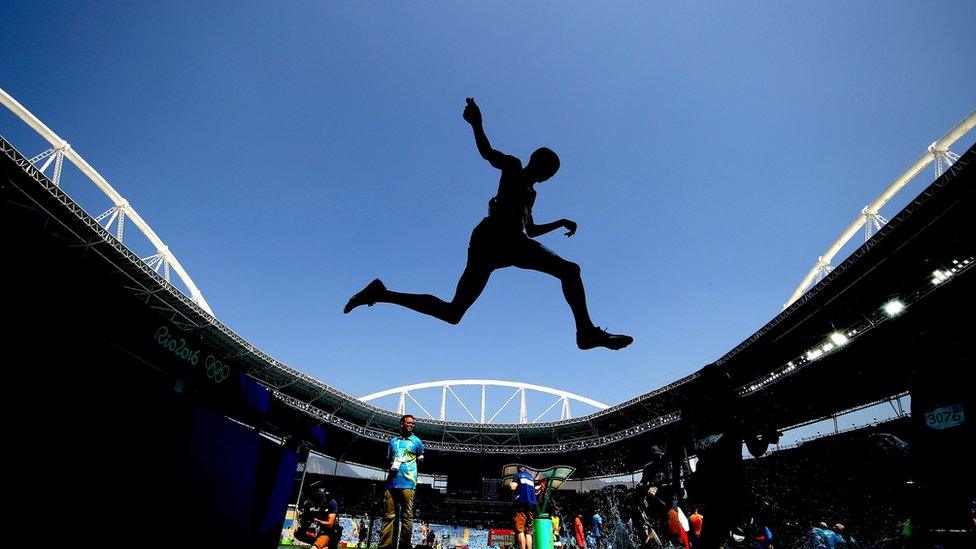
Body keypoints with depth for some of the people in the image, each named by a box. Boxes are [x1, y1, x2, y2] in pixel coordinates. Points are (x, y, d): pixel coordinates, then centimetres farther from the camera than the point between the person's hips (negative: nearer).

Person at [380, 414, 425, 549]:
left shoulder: (417, 441, 8)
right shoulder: (393, 440, 16)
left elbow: (421, 459, 15)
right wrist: (392, 465, 6)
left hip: (407, 483, -3)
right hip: (392, 482, 3)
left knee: (407, 516, -3)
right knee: (389, 516, 2)